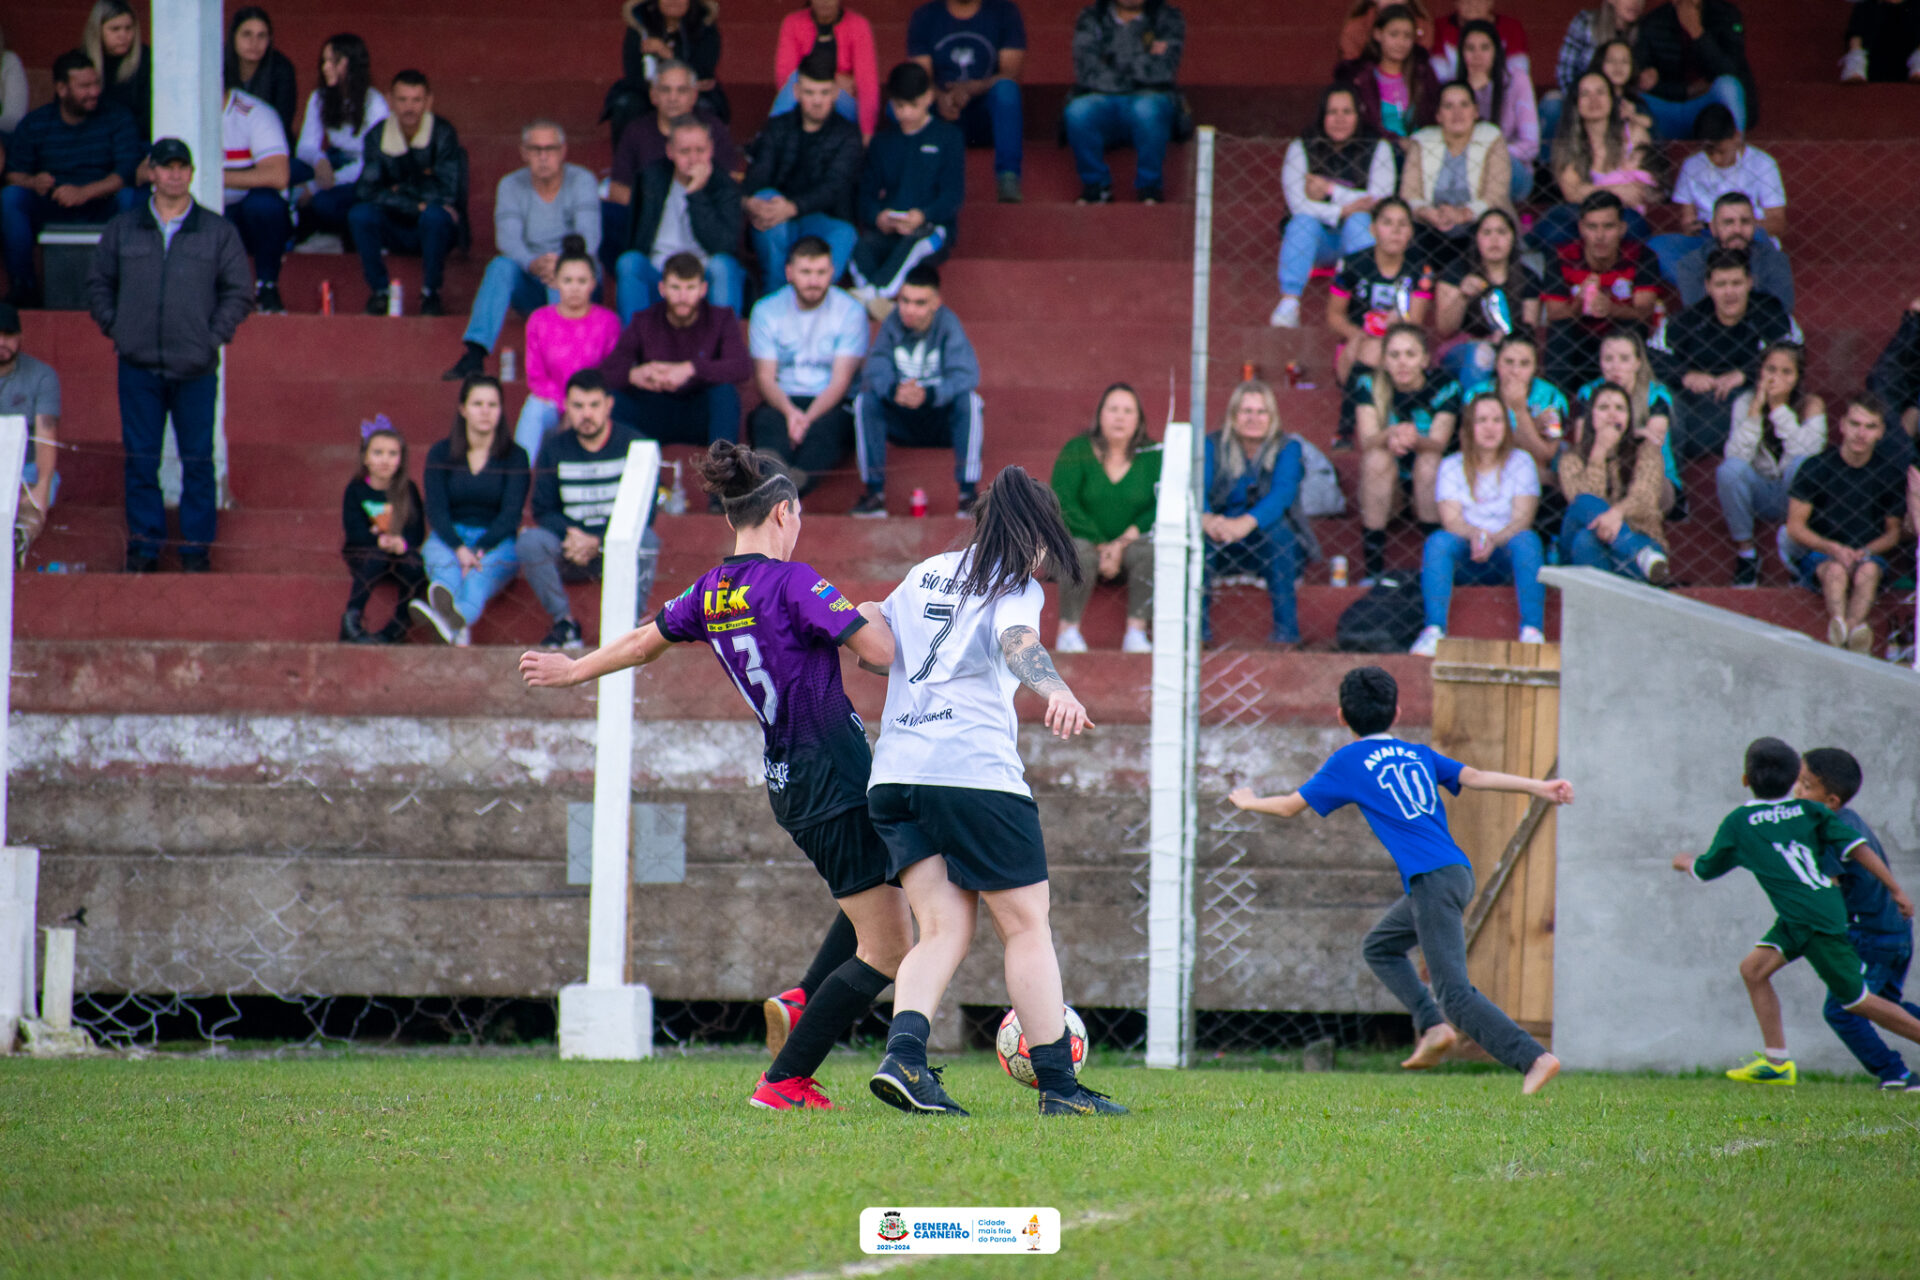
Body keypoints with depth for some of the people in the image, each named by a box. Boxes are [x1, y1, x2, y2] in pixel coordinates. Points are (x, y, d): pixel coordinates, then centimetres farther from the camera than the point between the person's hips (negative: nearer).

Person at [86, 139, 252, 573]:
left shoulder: (218, 232, 6)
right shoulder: (122, 229, 9)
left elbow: (238, 291, 7)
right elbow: (99, 283, 16)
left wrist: (215, 335, -3)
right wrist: (114, 327, 3)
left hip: (196, 369, -1)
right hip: (138, 364, 1)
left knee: (198, 460, 1)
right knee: (141, 460, 2)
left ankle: (196, 546, 8)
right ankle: (144, 545, 9)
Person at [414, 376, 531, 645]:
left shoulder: (514, 456, 4)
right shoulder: (441, 454, 7)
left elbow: (511, 514, -6)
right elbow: (436, 510, -3)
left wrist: (479, 550, -24)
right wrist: (459, 549, -23)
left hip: (497, 542, -1)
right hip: (448, 537, 1)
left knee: (482, 570, -37)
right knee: (443, 561, -36)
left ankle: (454, 619, -73)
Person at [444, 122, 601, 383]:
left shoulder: (582, 181, -7)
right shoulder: (511, 186, -1)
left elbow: (589, 236, -20)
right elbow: (507, 239, -15)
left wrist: (565, 265, -41)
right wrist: (533, 265, -38)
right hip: (530, 288, 2)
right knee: (501, 265, -29)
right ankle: (475, 354, -41)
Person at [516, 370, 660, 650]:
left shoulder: (634, 444, -3)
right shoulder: (555, 449, 3)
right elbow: (543, 510, 3)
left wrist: (598, 542, -20)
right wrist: (570, 534, -19)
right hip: (569, 544, 2)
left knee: (646, 539, -35)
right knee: (529, 541, -28)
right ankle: (564, 624, -17)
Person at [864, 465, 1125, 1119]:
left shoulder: (925, 574, 19)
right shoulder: (1015, 587, 0)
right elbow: (1018, 642, -21)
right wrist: (1057, 691, -39)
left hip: (894, 772, 6)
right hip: (976, 772, -6)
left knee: (942, 929, 5)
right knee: (1027, 927, 3)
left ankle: (903, 1054, -19)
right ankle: (1058, 1084, 2)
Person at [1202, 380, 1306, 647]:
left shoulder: (1287, 448, -5)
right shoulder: (1213, 446, 1)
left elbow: (1283, 494, -24)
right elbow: (1197, 489, -16)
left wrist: (1246, 523, -44)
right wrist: (1207, 520, -41)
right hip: (1221, 549, 1)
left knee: (1279, 526, -34)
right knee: (1196, 529, -30)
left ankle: (1286, 630, -32)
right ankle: (1196, 629, -29)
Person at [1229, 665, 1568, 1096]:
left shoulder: (1349, 761, 5)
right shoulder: (1418, 754, 19)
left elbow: (1291, 806, 15)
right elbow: (1474, 777, 5)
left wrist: (1250, 802, 33)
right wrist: (1536, 787, 2)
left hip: (1433, 881, -8)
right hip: (1457, 871, 8)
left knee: (1454, 991, -9)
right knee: (1379, 947, 24)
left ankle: (1534, 1058, -20)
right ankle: (1433, 1026, 9)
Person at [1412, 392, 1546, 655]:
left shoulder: (1520, 463, 6)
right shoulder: (1451, 466, 7)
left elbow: (1522, 519, -7)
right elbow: (1451, 519, -7)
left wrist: (1494, 539, -28)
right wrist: (1474, 535, -30)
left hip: (1506, 554, 0)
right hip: (1466, 560, 0)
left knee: (1527, 539, -32)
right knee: (1438, 540, -29)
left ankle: (1532, 631, -40)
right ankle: (1434, 631, -39)